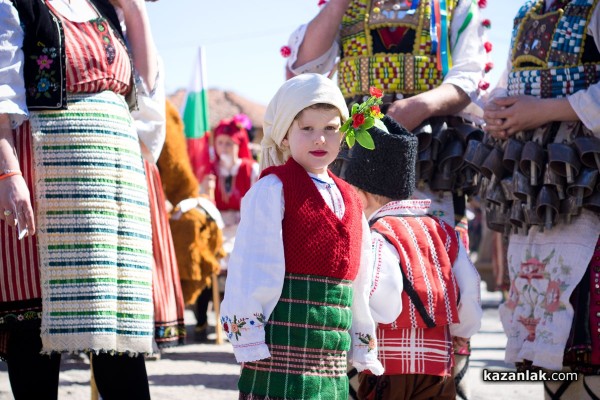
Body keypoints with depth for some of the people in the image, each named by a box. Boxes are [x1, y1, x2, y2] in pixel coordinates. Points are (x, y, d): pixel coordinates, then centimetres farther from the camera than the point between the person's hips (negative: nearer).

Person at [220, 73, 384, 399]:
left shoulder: (349, 201, 16)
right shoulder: (272, 190, -4)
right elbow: (251, 267, -10)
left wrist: (364, 347, 21)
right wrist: (249, 343, -15)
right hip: (281, 354, -7)